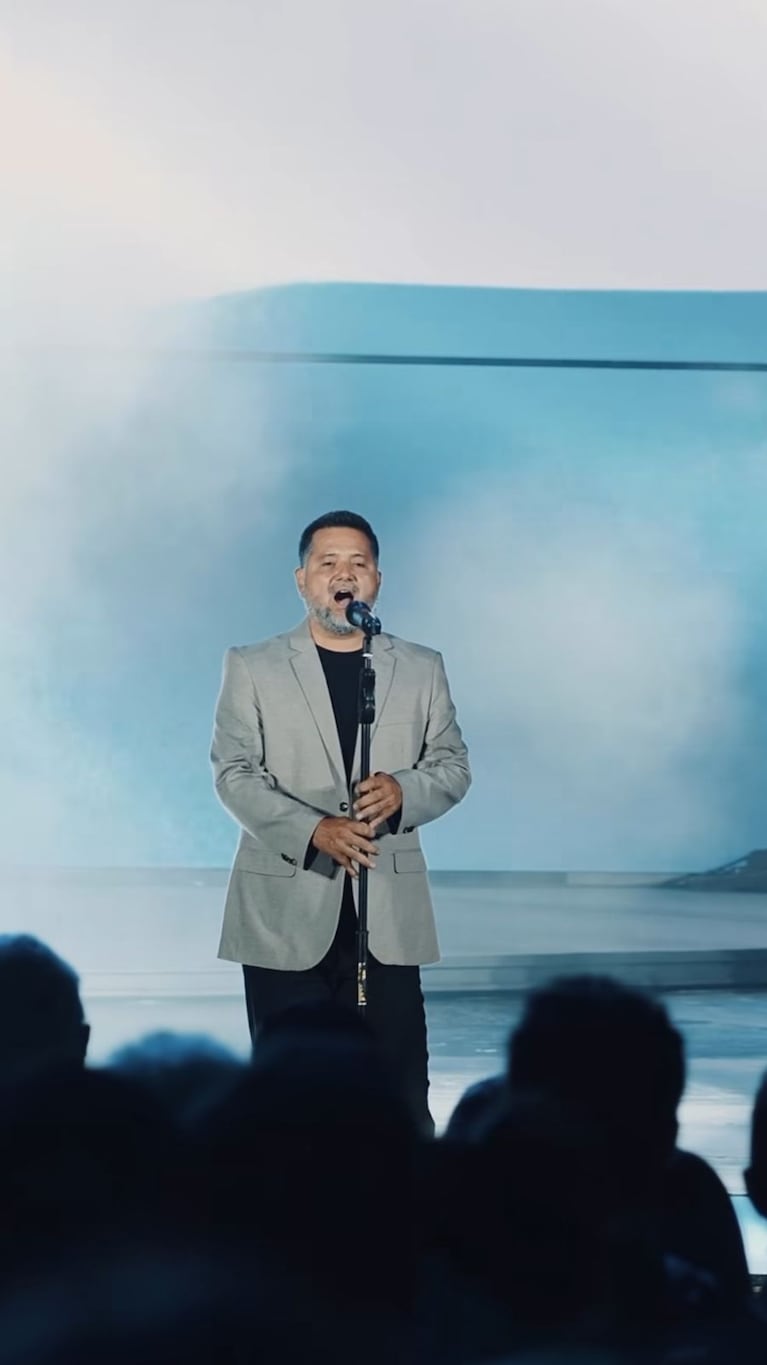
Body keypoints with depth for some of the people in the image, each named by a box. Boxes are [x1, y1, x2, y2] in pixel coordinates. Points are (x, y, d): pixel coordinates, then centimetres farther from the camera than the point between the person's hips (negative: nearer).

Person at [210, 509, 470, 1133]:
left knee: (401, 1090, -1)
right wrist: (314, 830, -19)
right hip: (285, 913, -1)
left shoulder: (422, 669, 11)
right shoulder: (252, 668, 4)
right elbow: (235, 773, -3)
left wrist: (403, 790, -14)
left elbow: (453, 765, 10)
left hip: (388, 914, 1)